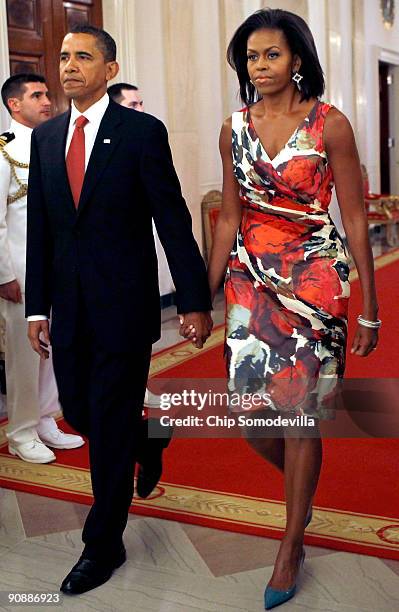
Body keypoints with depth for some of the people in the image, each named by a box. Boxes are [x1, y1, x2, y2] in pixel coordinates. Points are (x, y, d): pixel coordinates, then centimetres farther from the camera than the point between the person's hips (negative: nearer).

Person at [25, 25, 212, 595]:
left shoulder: (143, 131, -5)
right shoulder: (46, 136, 10)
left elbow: (172, 220, -7)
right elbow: (39, 227, 9)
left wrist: (194, 301, -10)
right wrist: (37, 307, 6)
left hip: (124, 302, -5)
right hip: (68, 306, 5)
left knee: (110, 420, 1)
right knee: (78, 411, 14)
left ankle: (103, 544, 18)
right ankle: (143, 443, 47)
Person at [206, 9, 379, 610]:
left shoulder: (330, 124, -5)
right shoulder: (235, 128, 6)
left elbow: (355, 218, -5)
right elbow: (230, 217, 11)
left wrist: (370, 309, -6)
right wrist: (204, 295, 9)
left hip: (313, 278, -3)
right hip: (251, 279, 4)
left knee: (299, 410, 2)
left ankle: (291, 543, 22)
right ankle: (303, 488, 36)